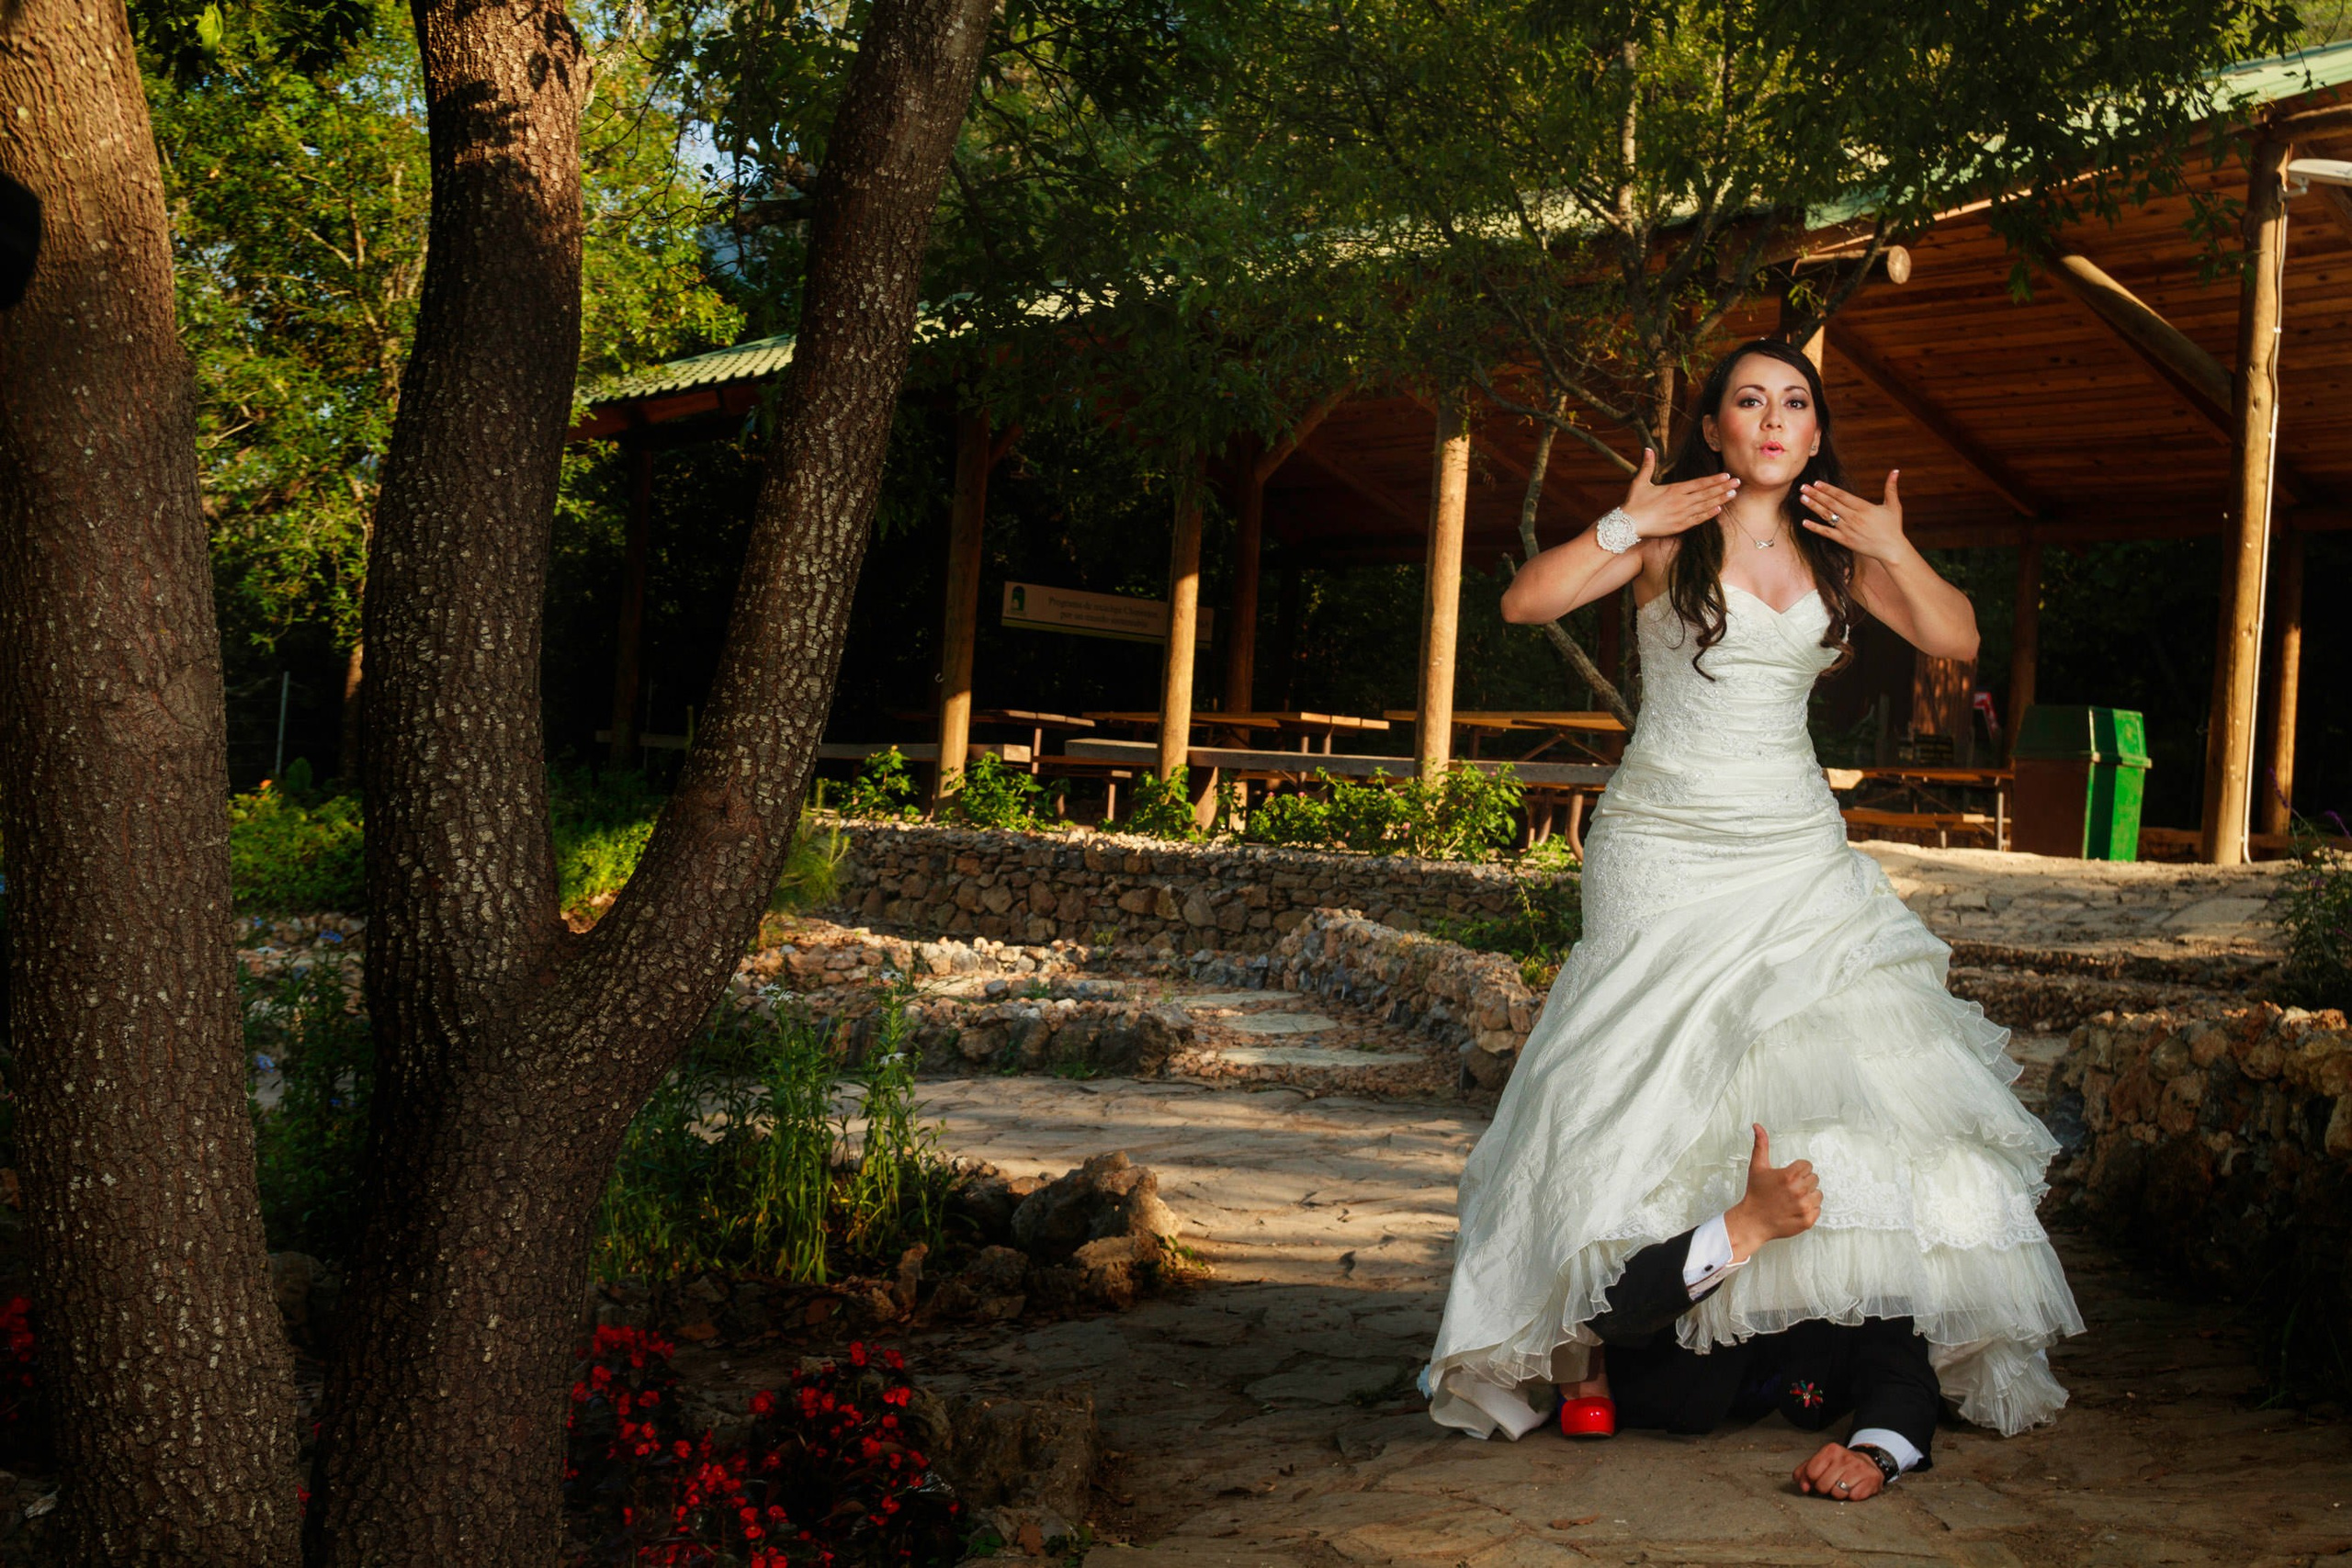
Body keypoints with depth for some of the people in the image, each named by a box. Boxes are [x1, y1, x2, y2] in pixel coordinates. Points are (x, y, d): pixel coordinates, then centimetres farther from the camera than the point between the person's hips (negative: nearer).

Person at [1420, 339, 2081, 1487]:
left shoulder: (1836, 549, 9)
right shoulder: (1672, 536, -3)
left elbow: (1957, 640, 7)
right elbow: (1525, 601, -11)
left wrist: (1897, 554, -8)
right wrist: (1624, 527, -20)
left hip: (1797, 854, 4)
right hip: (1664, 849, -4)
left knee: (1854, 1068, -7)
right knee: (1652, 1082, -7)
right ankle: (1586, 1325, 3)